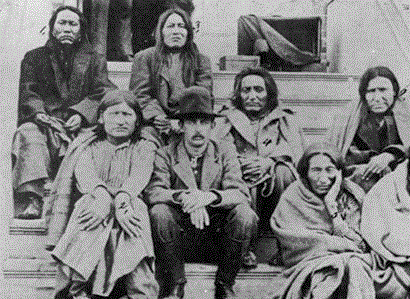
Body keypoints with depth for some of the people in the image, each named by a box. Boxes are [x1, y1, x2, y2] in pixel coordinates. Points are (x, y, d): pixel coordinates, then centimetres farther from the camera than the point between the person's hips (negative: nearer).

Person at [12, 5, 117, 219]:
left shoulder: (95, 61, 22)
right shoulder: (34, 58, 22)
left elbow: (103, 94, 7)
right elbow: (28, 93, 8)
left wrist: (80, 114, -13)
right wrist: (40, 114, -15)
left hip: (78, 125, 0)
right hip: (44, 122, 0)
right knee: (28, 134, -34)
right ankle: (32, 200, -47)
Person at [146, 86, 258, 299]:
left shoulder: (225, 152, 4)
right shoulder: (165, 155, 1)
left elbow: (242, 194, -9)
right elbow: (153, 192, -14)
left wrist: (210, 196, -29)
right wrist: (183, 197, -34)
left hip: (217, 232, 1)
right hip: (181, 236, -1)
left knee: (245, 216, -27)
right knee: (159, 213, -29)